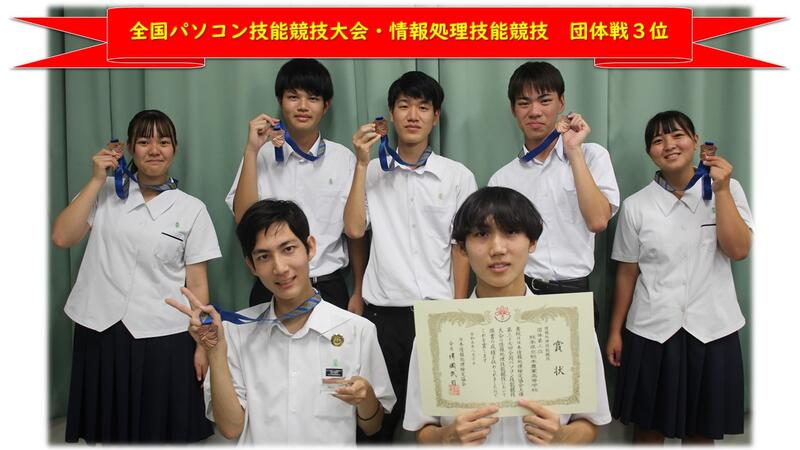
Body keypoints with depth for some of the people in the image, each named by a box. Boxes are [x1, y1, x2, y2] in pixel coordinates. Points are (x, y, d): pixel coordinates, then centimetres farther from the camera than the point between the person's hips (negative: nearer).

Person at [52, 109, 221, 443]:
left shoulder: (192, 209, 0)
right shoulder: (105, 192, 4)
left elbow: (197, 284, 1)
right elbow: (62, 238, -7)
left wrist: (203, 344, -1)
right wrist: (96, 180, -6)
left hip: (162, 337, -1)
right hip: (99, 331, 2)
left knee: (162, 432, 9)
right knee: (107, 430, 16)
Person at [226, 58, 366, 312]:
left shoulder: (343, 159, 0)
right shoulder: (262, 155, 1)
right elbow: (243, 216, -11)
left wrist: (358, 292, 4)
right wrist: (251, 150, -15)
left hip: (329, 287, 0)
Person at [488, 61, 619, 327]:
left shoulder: (591, 156, 2)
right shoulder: (501, 179, 7)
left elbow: (598, 221, -15)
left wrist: (573, 150, -12)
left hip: (574, 292, -1)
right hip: (519, 293, 1)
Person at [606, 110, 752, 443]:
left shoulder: (728, 190, 0)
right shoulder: (636, 205, -2)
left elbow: (738, 250, -11)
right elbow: (627, 272, 2)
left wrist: (721, 190, -15)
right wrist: (615, 331, 5)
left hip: (711, 328, 1)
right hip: (652, 330, 0)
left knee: (702, 428, 15)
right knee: (648, 425, 12)